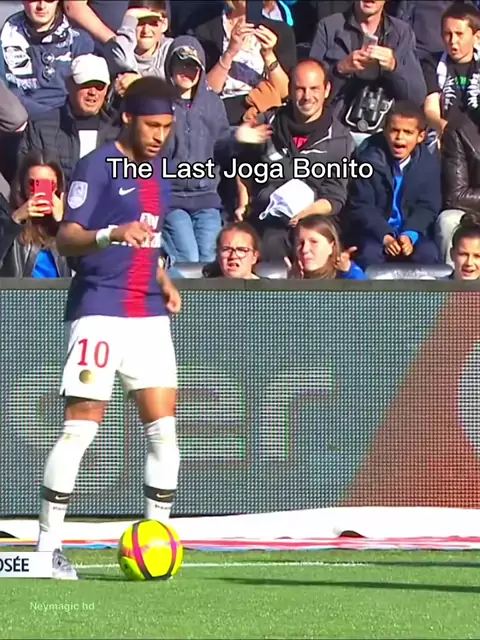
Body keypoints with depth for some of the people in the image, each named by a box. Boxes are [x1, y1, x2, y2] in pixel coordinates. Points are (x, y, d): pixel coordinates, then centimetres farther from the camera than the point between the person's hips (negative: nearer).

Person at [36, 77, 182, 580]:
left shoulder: (155, 167, 15)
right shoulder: (97, 166, -8)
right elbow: (66, 237, -16)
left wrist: (164, 281, 12)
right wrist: (111, 234, -35)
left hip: (149, 313, 7)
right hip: (100, 309, -7)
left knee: (164, 429, 1)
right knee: (79, 429, -7)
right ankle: (48, 545, -1)